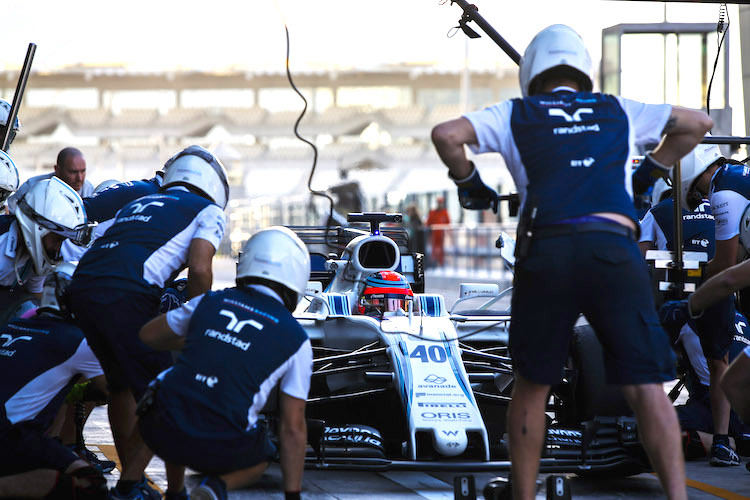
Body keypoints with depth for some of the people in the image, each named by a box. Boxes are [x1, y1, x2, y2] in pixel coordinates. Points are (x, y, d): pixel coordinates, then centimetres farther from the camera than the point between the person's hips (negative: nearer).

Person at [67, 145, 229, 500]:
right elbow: (199, 268, -1)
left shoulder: (137, 204, 33)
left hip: (81, 286, 7)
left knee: (122, 384, 23)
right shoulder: (209, 211, 15)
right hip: (126, 295, -7)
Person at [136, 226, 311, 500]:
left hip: (162, 433, 3)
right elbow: (293, 428, 5)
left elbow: (148, 335, 25)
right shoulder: (296, 340, 4)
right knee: (259, 458, 32)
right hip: (221, 446, -3)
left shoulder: (211, 302, 10)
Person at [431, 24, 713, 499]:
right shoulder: (619, 111, 23)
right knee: (647, 386, -3)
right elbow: (699, 123, 33)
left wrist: (469, 184, 20)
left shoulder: (515, 115, 17)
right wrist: (652, 170, 41)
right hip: (615, 249, 0)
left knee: (532, 388, 14)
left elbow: (446, 134, 4)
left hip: (546, 251, 0)